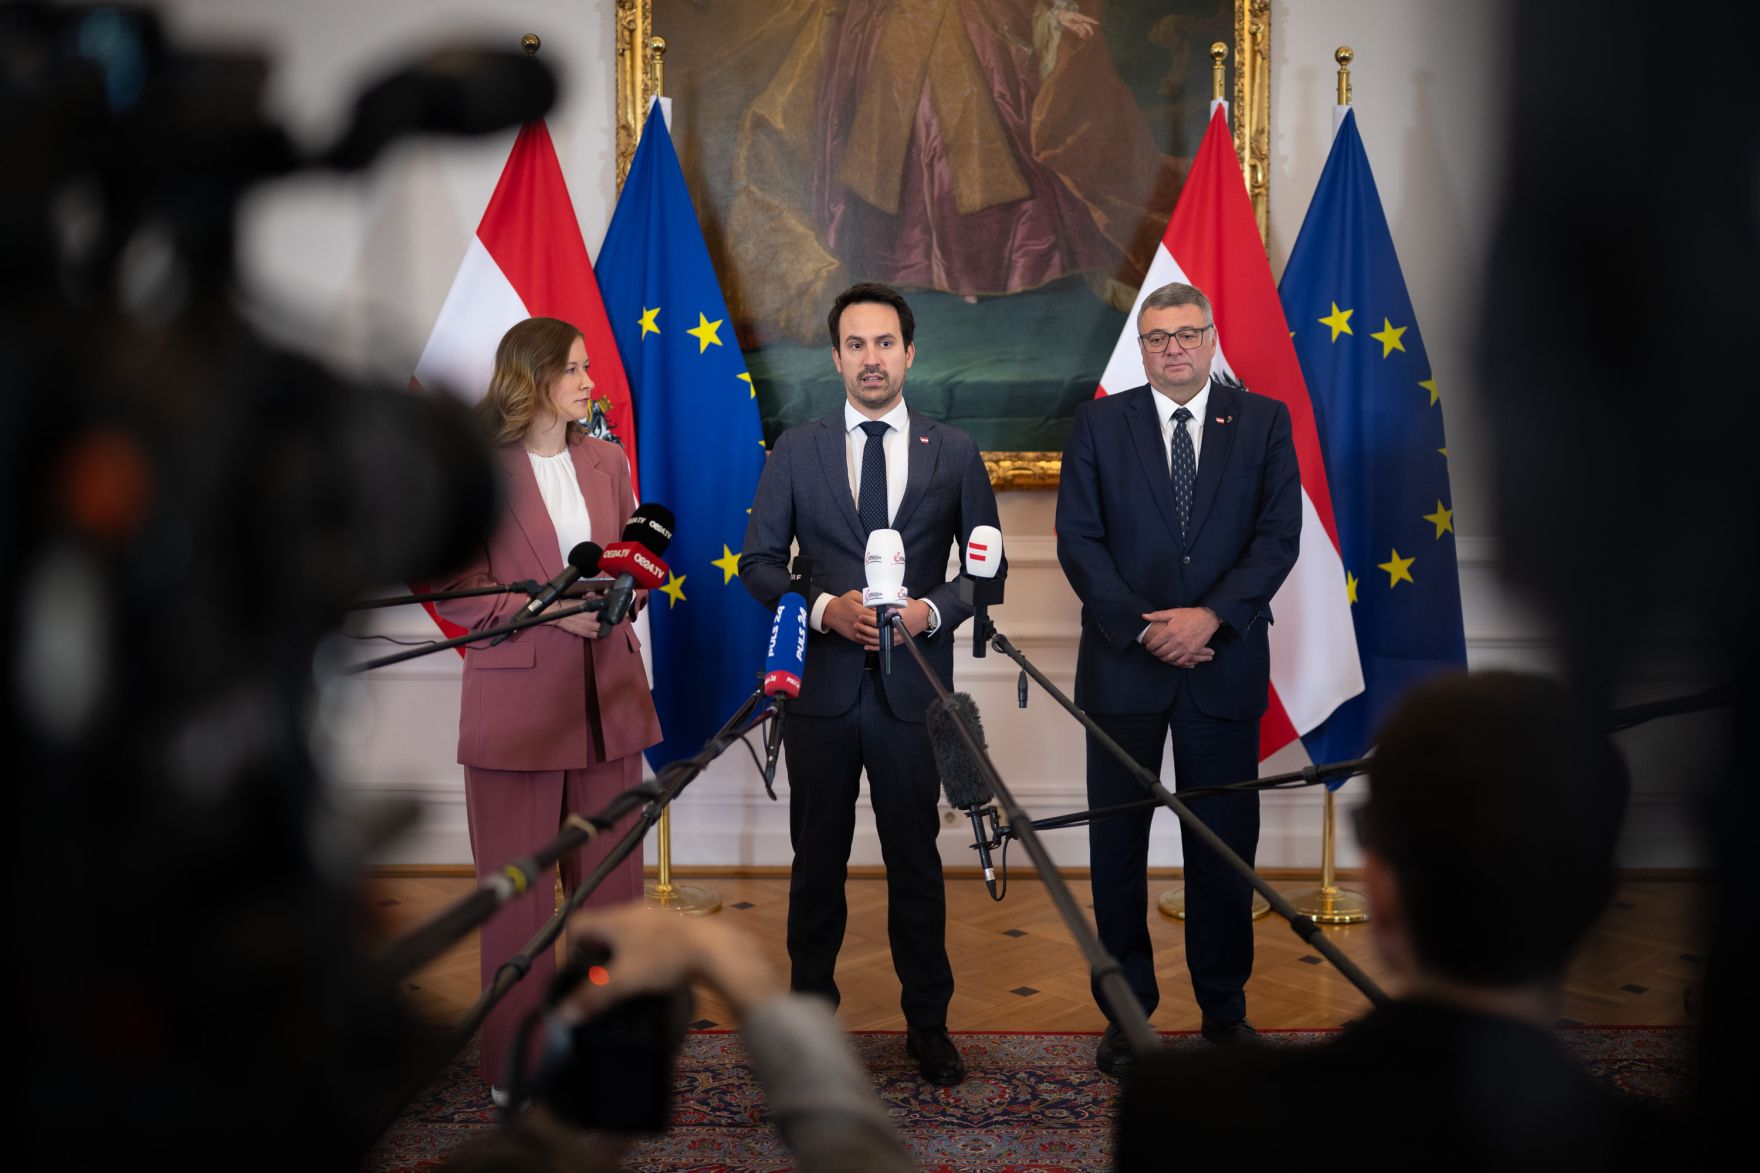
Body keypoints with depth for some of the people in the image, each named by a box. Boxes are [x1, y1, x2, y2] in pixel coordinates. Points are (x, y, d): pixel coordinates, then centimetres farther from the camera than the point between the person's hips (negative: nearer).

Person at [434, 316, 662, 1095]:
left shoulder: (606, 462, 10)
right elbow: (454, 593, -7)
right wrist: (550, 611, -18)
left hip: (607, 696, 5)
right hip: (515, 703, -4)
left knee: (610, 882, 10)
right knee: (517, 887, 6)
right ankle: (517, 1059, 19)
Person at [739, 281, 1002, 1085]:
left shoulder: (954, 453, 6)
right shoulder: (796, 451, 5)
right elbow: (759, 561, 4)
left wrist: (932, 610, -10)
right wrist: (825, 608, -13)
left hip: (913, 684, 0)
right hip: (822, 681, 0)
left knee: (915, 861, 8)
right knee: (817, 860, 9)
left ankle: (928, 1024, 21)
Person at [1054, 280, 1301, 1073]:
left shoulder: (1263, 421, 5)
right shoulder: (1099, 423, 4)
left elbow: (1279, 534, -3)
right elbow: (1078, 539, -2)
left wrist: (1211, 616, -15)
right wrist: (1143, 627, -12)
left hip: (1225, 664, 0)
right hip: (1123, 665, 0)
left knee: (1224, 843, 8)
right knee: (1117, 844, 5)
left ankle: (1224, 1008, 21)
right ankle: (1126, 1008, 18)